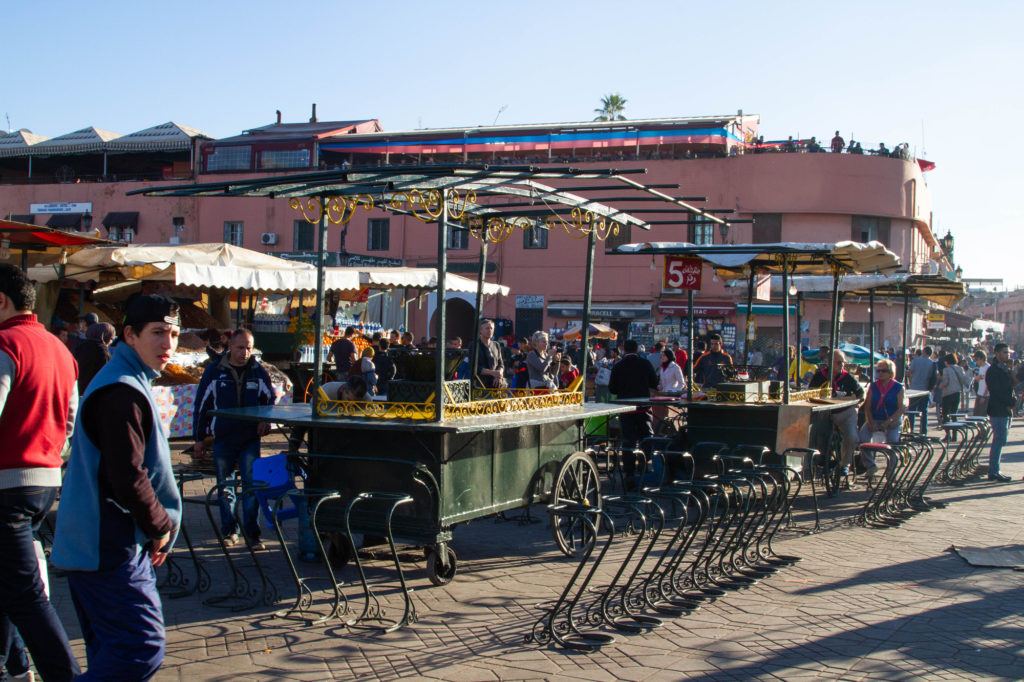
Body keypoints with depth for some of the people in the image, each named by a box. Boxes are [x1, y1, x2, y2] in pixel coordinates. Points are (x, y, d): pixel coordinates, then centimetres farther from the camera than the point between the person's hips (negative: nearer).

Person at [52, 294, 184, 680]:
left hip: (97, 544, 11)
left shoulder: (123, 382, 16)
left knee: (111, 650, 17)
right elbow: (128, 477, -25)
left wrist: (153, 528, 18)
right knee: (143, 648, -12)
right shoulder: (123, 392, -18)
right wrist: (161, 525, -10)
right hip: (110, 550, -11)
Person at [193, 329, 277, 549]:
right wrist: (199, 437, 5)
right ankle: (229, 531, 21)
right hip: (222, 439, 0)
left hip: (251, 438, 0)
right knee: (225, 486, 8)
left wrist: (266, 420, -4)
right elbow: (202, 405, 4)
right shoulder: (214, 371, -2)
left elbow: (271, 400, 14)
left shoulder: (258, 371, 2)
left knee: (252, 485, -3)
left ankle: (252, 533, 4)